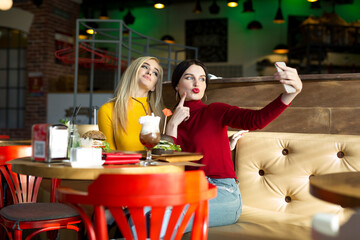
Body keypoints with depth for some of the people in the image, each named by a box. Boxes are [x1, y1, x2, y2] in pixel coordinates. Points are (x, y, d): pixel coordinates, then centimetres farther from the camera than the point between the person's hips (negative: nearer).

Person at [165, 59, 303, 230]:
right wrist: (173, 124, -7)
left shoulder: (214, 111, 1)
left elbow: (256, 119, -19)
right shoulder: (172, 121, 12)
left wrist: (292, 92, -36)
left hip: (223, 191, -3)